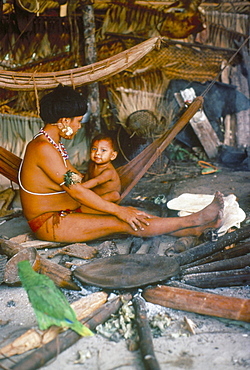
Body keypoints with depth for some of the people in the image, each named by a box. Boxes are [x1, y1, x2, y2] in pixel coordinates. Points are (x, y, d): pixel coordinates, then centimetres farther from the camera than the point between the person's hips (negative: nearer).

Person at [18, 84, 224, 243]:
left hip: (67, 211, 9)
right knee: (123, 223, -17)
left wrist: (118, 208, 8)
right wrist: (118, 210, -19)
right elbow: (76, 190, -24)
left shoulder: (52, 143, 10)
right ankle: (195, 221, -14)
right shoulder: (43, 148, -23)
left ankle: (192, 230, -5)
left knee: (128, 213, -4)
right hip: (49, 224, -9)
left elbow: (76, 179, 13)